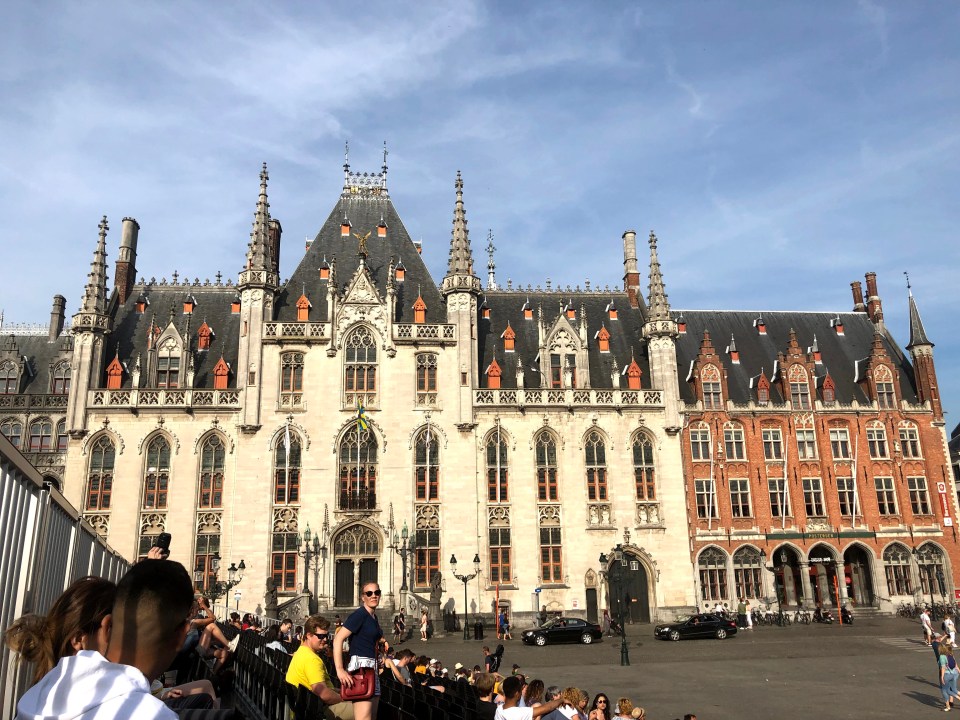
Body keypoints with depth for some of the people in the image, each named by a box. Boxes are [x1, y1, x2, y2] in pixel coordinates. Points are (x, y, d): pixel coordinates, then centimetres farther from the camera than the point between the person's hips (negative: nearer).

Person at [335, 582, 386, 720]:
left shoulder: (373, 617, 16)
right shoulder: (360, 614, -11)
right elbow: (338, 639, -20)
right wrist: (340, 670, -26)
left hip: (372, 667, 10)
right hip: (361, 665, -10)